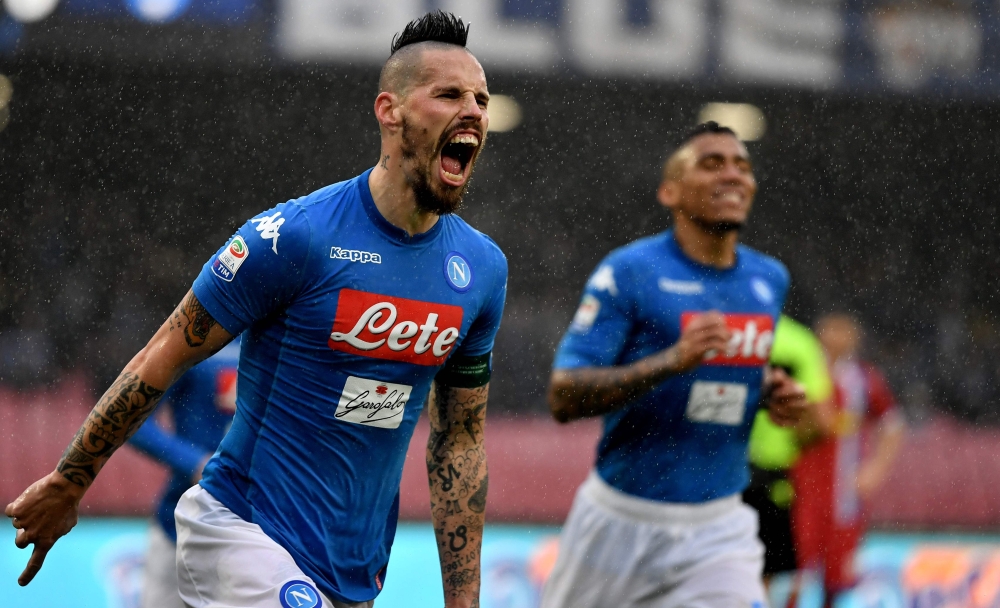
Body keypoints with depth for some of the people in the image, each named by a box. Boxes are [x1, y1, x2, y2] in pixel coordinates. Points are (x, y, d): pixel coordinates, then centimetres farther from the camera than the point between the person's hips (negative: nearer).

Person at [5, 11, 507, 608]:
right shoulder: (293, 237, -15)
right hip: (247, 537, -6)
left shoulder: (483, 267, 3)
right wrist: (66, 485, 0)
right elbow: (162, 360, -7)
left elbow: (461, 438, 11)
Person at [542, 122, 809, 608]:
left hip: (718, 529, 3)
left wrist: (771, 393, 2)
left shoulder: (770, 280, 6)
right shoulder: (628, 272, -12)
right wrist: (672, 360, -30)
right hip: (621, 523, -3)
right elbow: (563, 397, -18)